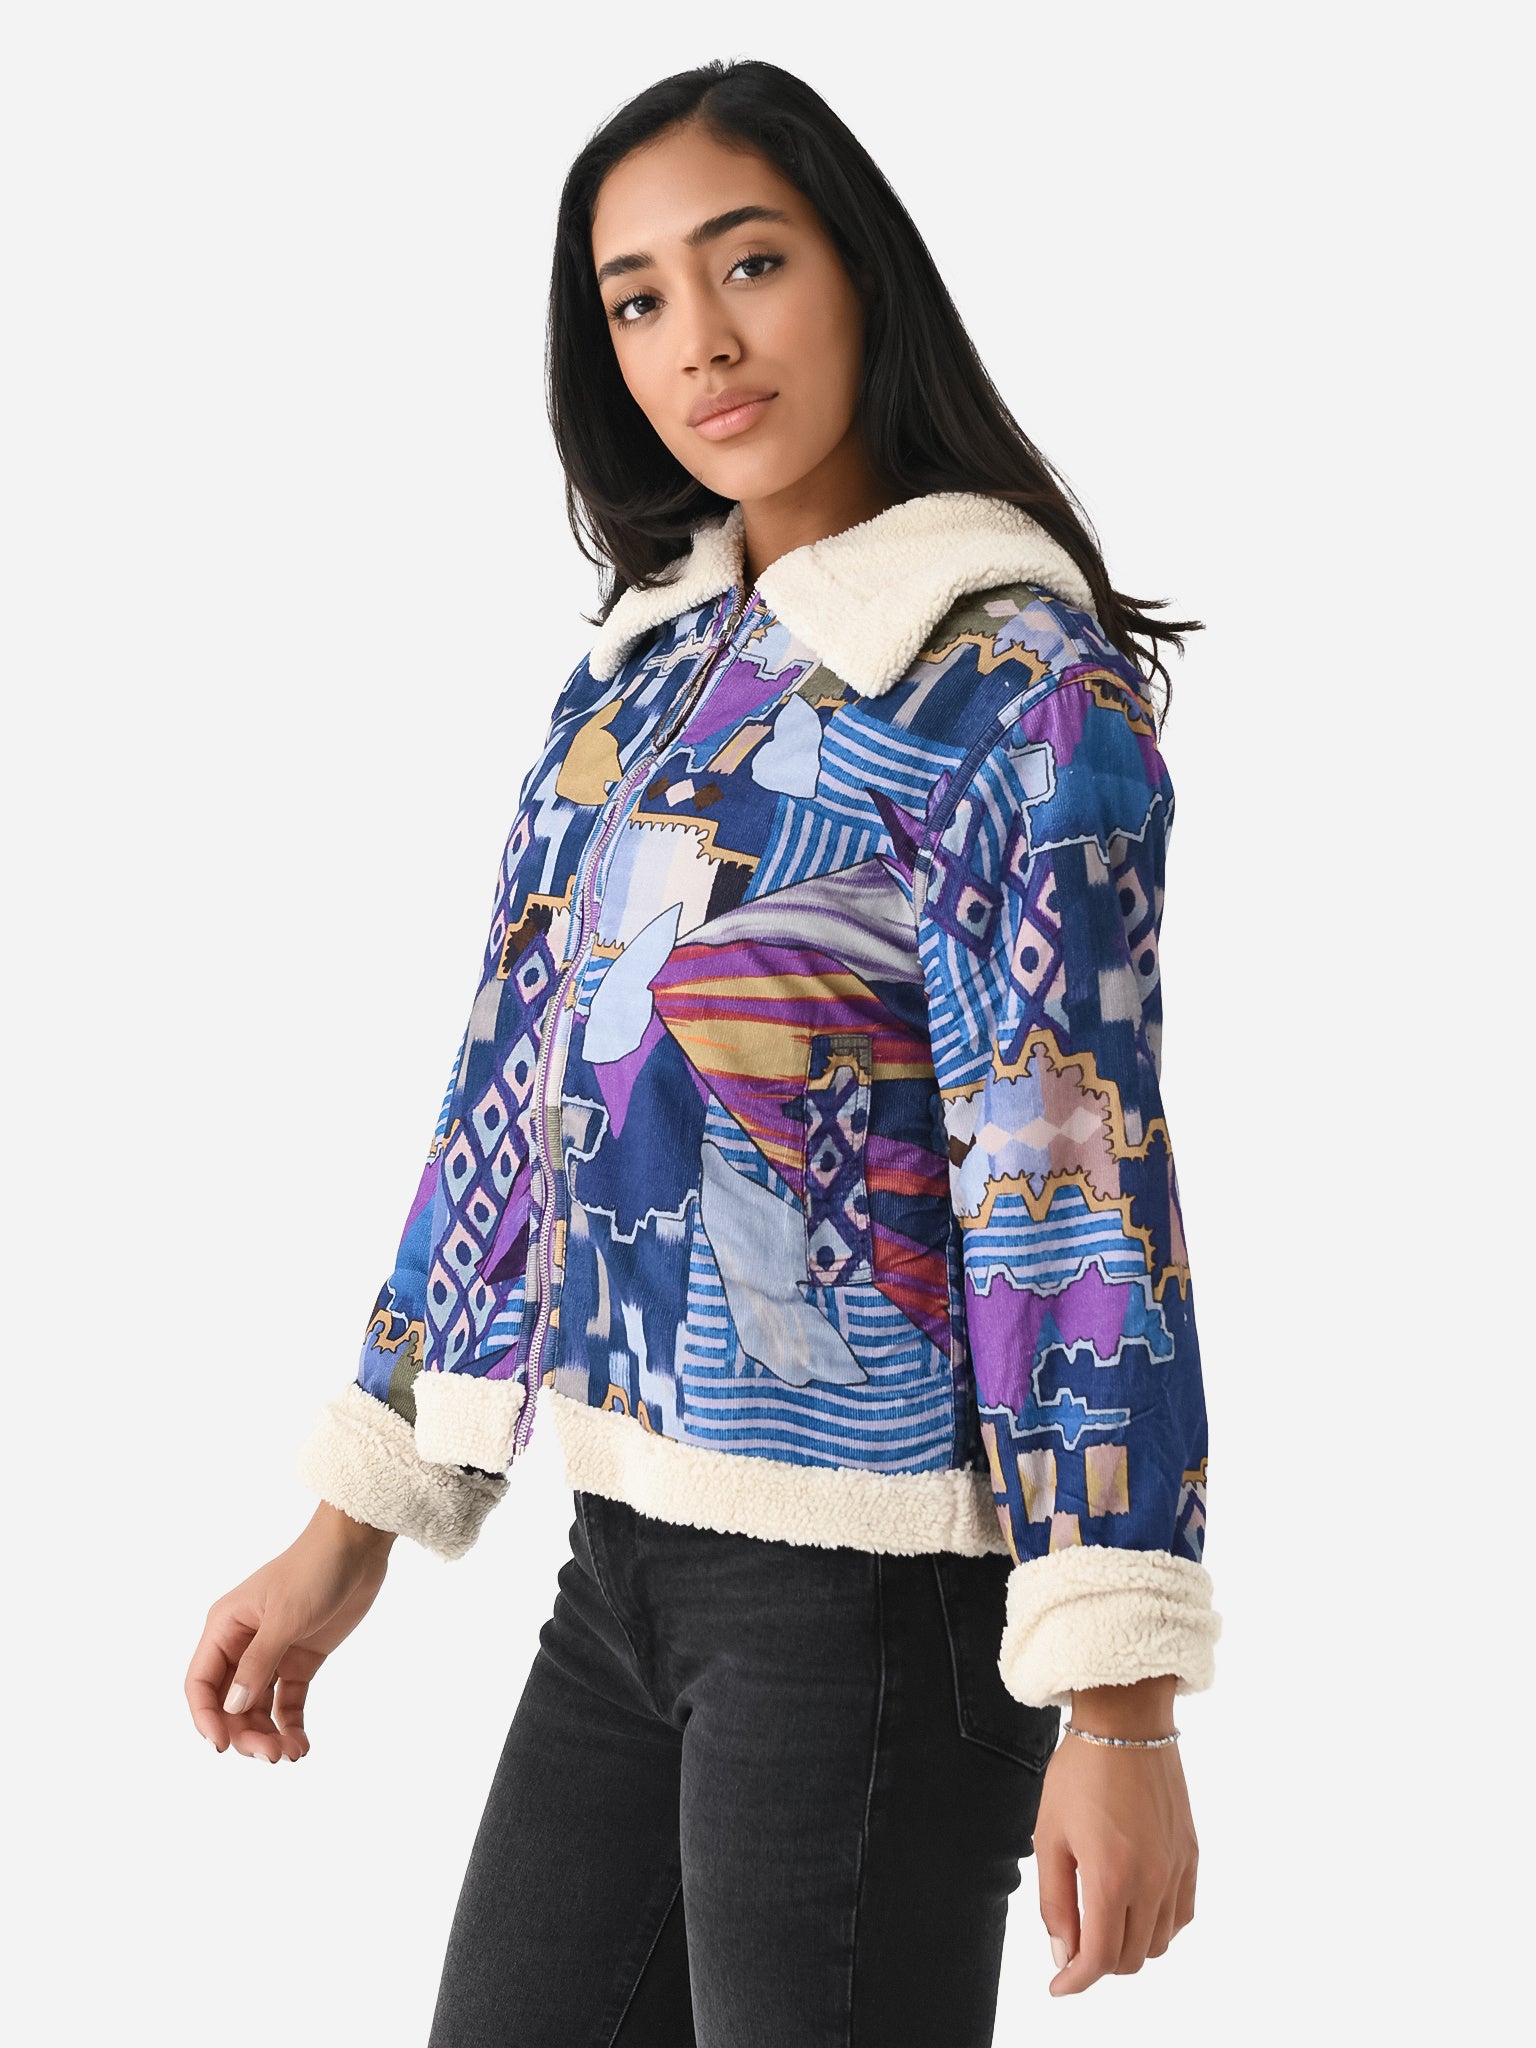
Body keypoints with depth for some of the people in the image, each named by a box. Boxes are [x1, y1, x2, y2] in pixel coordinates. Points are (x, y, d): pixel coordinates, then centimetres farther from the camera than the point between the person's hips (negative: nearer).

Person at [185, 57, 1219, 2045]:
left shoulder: (1012, 678, -10)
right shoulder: (642, 658, 11)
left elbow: (1078, 1169, -15)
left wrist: (1117, 1702, -19)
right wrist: (352, 1526, 15)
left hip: (869, 1574, -7)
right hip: (632, 1548, 7)